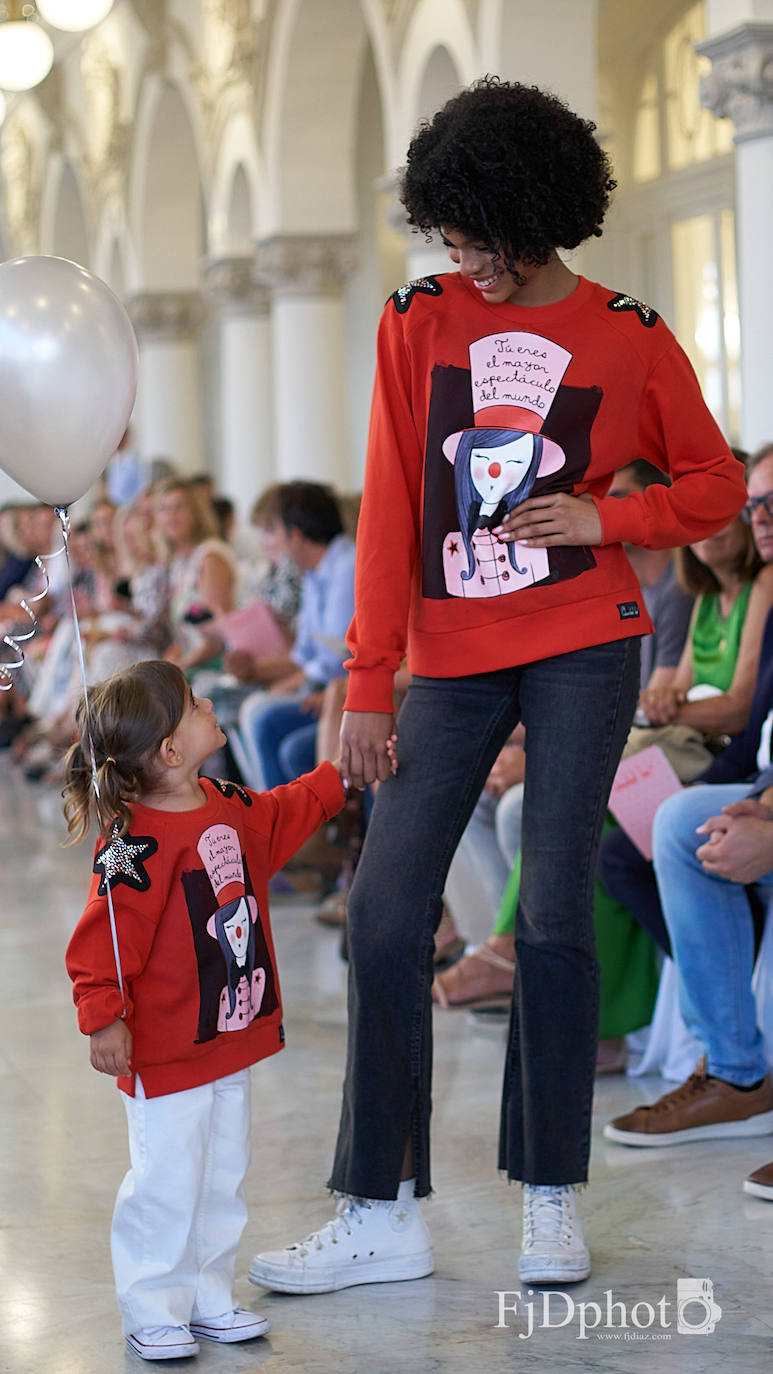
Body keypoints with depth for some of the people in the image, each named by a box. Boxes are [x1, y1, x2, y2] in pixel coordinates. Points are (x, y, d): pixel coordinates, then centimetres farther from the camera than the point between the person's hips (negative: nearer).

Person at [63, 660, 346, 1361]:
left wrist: (341, 777, 30)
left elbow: (285, 815, 27)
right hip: (165, 1055, -8)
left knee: (223, 1180, 15)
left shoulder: (229, 807, 5)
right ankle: (152, 1313, 14)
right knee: (167, 1184, 0)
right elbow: (102, 941, -23)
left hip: (230, 1041, 8)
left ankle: (208, 1299, 28)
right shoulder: (135, 843, -22)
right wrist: (105, 1020, -27)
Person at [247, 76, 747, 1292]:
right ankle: (385, 1213, 3)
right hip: (451, 658, 2)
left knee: (553, 913, -2)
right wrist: (367, 683, -3)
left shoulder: (629, 339, 0)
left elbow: (717, 485, 9)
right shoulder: (419, 323, 3)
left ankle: (552, 1194, 11)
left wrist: (603, 518, -9)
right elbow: (390, 507, 1)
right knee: (386, 915, -4)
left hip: (583, 652, -2)